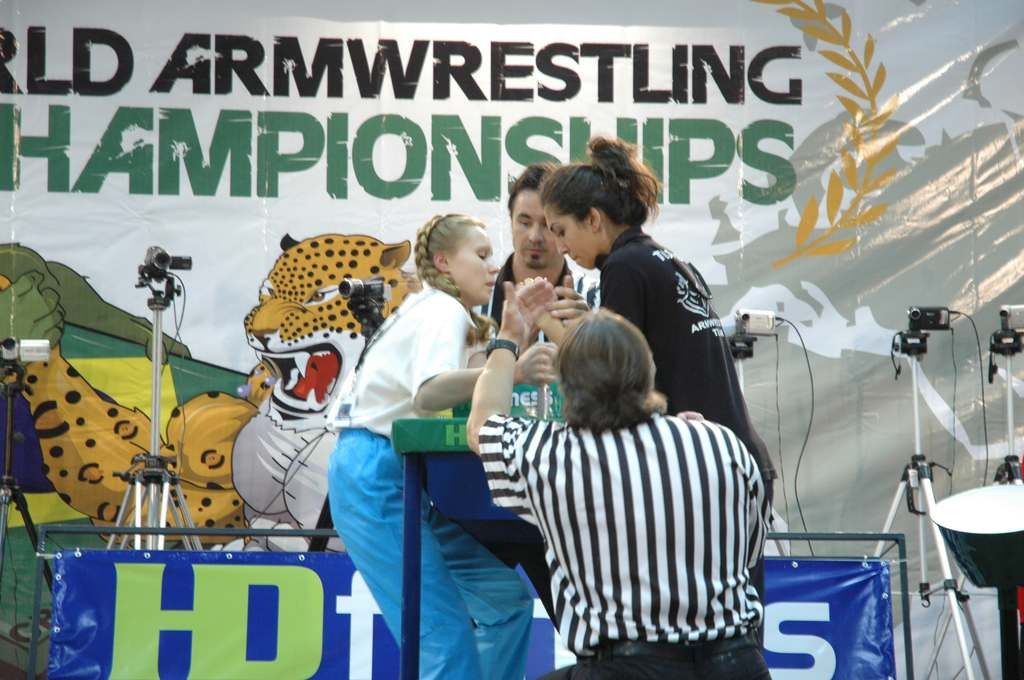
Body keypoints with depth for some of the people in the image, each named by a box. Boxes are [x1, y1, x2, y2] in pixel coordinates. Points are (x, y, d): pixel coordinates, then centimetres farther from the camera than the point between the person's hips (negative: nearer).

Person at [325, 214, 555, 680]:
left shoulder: (438, 311, 18)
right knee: (445, 637, -15)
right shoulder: (442, 313, -12)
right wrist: (512, 371, -42)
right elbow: (428, 393, -32)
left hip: (406, 476, 10)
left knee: (506, 593, 9)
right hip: (375, 477, -10)